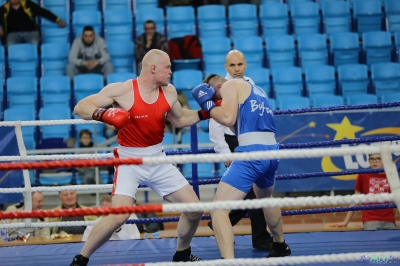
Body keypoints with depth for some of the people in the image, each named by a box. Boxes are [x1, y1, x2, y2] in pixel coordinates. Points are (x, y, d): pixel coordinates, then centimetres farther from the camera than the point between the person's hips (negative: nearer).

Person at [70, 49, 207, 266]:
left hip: (158, 160, 6)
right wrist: (104, 114, -34)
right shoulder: (122, 90, -15)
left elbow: (179, 120, 19)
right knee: (119, 216, -23)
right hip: (129, 161, -6)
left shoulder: (169, 92, 1)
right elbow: (80, 108, -15)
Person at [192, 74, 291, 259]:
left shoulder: (230, 85, 3)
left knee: (219, 208, -10)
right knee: (265, 197, 37)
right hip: (272, 151, 9)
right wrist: (215, 110, 21)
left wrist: (207, 104, 2)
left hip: (252, 153, -9)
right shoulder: (256, 90, 27)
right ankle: (280, 246, 53)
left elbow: (228, 118, -12)